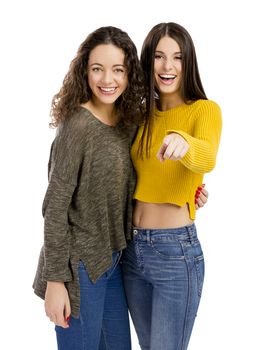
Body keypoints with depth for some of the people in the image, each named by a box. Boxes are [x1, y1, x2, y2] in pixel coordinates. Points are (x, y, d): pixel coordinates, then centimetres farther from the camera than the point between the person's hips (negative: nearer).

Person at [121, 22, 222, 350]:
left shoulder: (205, 110, -8)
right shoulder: (141, 115, 9)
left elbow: (207, 159, -30)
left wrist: (183, 142, -51)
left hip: (176, 250, -6)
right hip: (132, 247, 6)